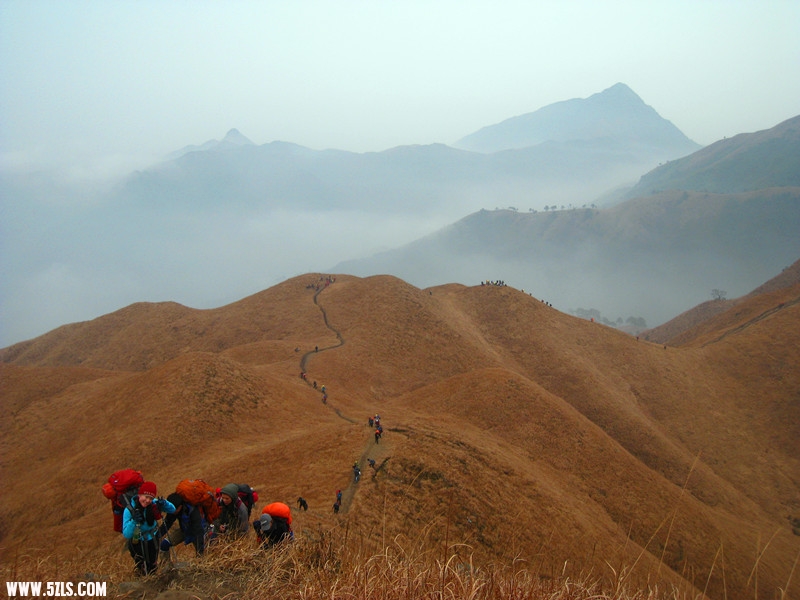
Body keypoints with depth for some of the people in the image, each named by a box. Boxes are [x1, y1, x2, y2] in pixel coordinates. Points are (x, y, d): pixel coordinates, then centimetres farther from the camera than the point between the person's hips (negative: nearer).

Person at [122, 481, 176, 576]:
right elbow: (126, 535, -31)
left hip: (152, 539, 3)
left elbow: (172, 510, -11)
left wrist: (164, 504, -31)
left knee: (153, 568, 23)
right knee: (144, 571, 7)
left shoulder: (154, 504, -21)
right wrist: (134, 521, -47)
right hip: (137, 542, -3)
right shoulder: (129, 510, -28)